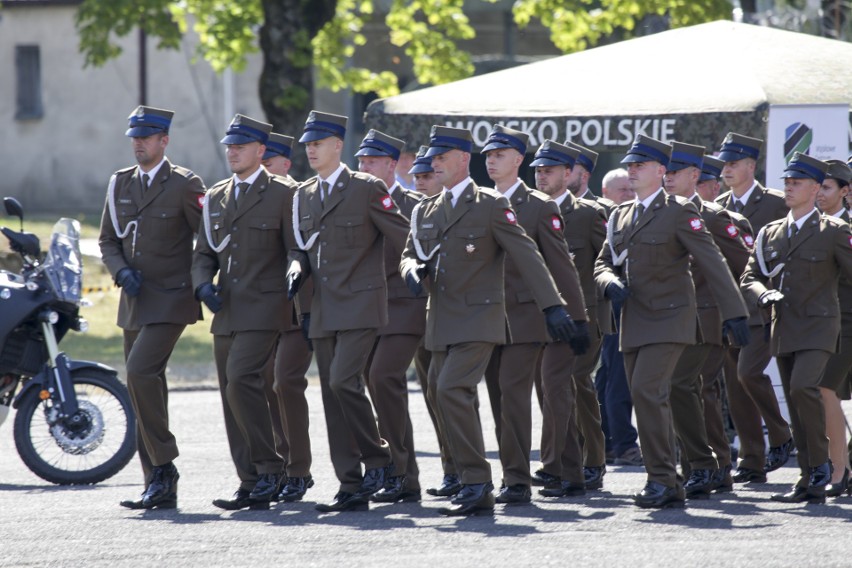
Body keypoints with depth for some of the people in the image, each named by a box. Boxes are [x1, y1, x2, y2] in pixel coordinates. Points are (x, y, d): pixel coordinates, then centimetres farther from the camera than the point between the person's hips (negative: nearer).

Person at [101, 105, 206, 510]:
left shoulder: (184, 185, -6)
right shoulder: (120, 183, 12)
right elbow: (107, 240, 14)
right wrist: (122, 272, -3)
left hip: (171, 299, -7)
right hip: (134, 302, 7)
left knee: (141, 373, -23)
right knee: (144, 387, 6)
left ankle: (163, 466, -13)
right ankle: (159, 487, 11)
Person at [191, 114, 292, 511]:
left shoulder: (282, 195, -2)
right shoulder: (215, 197, 17)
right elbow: (204, 252, 18)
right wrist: (203, 284, -3)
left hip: (263, 309, -7)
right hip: (226, 311, 7)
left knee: (241, 380, -21)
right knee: (231, 395, 5)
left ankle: (269, 470, -11)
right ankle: (251, 485, 10)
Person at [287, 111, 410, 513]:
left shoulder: (366, 189, -5)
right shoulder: (303, 196, 14)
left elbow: (402, 236, 0)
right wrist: (297, 269, 3)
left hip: (360, 305, -7)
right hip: (323, 311, 7)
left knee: (344, 381, -21)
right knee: (332, 396, 3)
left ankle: (377, 459, -2)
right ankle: (352, 488, 6)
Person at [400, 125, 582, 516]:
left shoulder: (491, 206, -4)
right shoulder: (426, 211, 15)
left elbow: (527, 256, -8)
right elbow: (409, 254, 19)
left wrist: (552, 307, -15)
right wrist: (412, 268, -7)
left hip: (478, 319, -7)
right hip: (441, 323, 7)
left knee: (452, 390, -21)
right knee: (442, 397, 6)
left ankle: (476, 483, -18)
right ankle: (474, 485, 14)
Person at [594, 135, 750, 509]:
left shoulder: (679, 212, -6)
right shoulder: (620, 216, 15)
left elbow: (712, 263, -8)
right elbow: (603, 263, 20)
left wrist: (733, 312, -12)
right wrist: (610, 282, -5)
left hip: (668, 318, -7)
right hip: (634, 321, 7)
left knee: (647, 390, -21)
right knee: (646, 399, 6)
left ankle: (662, 479, -16)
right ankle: (665, 486, 13)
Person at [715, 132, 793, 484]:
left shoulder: (775, 204, -4)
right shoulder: (718, 207, 11)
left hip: (763, 307, -6)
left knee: (748, 372, -20)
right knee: (734, 384, 3)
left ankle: (781, 437, 2)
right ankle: (751, 464, 9)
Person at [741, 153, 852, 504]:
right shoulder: (770, 234, 14)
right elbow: (749, 278, 13)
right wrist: (764, 294, -8)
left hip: (818, 327, -5)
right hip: (783, 330, 6)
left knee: (803, 388, -26)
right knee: (796, 405, 5)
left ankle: (820, 462, -10)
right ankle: (810, 485, 10)